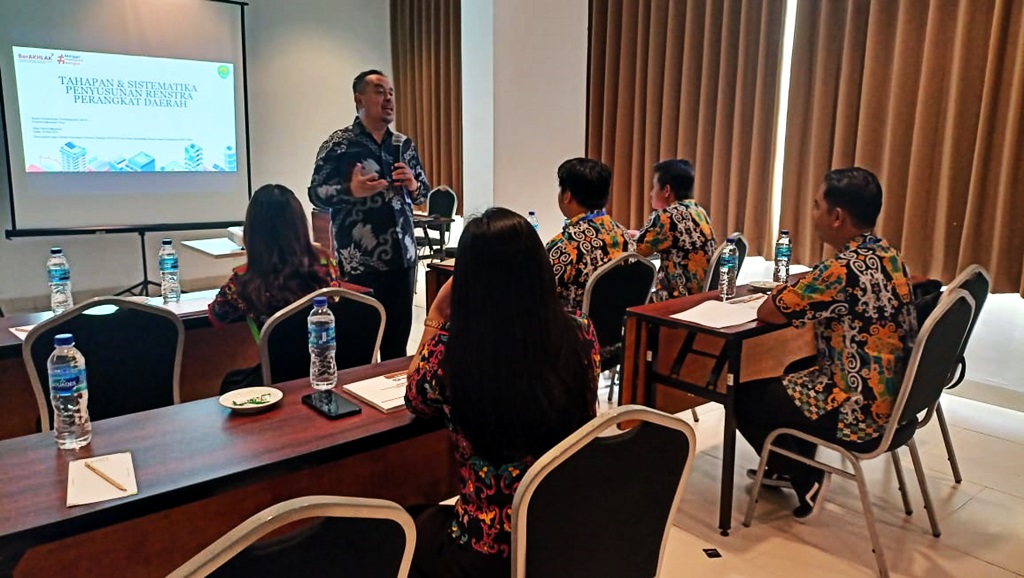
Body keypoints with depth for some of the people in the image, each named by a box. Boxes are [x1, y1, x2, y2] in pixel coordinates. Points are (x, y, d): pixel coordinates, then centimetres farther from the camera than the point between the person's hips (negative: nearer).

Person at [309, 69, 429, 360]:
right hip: (359, 262, -5)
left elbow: (424, 190, 16)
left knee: (398, 337, 13)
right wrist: (351, 190, -24)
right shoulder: (339, 144, -5)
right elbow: (316, 193, -7)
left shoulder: (404, 144, 10)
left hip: (402, 257, 5)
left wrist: (413, 185, -7)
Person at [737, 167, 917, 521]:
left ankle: (806, 480, 13)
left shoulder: (843, 269, -26)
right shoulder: (886, 255, 3)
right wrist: (799, 291, 1)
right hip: (888, 399, 9)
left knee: (746, 396, 7)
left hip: (857, 412, -9)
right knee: (790, 373, 28)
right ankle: (796, 468, 35)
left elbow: (767, 313, -18)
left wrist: (786, 292, 2)